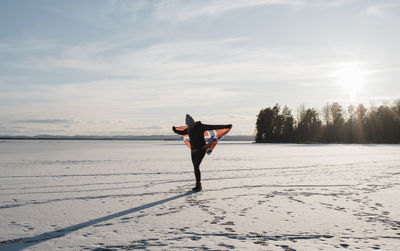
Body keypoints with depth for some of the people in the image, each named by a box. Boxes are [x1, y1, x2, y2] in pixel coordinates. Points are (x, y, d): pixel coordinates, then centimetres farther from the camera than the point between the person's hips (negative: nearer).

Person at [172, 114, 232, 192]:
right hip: (194, 151, 7)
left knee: (196, 167, -17)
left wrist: (226, 126, -21)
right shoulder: (189, 129, 4)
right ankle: (198, 185, 22)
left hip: (201, 150, -7)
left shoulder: (200, 126, -14)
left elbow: (214, 127, -18)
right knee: (196, 168, 10)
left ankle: (198, 185, -11)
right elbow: (182, 132, 27)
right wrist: (176, 131, 11)